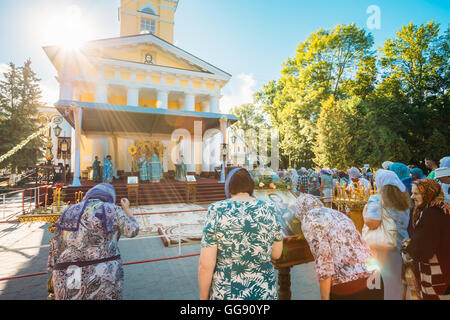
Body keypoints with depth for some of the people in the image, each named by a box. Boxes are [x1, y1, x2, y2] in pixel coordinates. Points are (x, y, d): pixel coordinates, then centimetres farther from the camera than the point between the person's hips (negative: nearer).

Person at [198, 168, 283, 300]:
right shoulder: (269, 210, -8)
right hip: (262, 293, 3)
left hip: (227, 295, -2)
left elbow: (206, 264, -17)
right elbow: (276, 253, 4)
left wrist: (203, 299, -1)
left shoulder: (217, 212, -17)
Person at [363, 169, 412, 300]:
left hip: (386, 248, -5)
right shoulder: (404, 198, 0)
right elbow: (408, 223, 7)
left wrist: (365, 210, -14)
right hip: (404, 244, 5)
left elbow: (372, 223, -30)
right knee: (399, 280, 22)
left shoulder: (376, 199, -19)